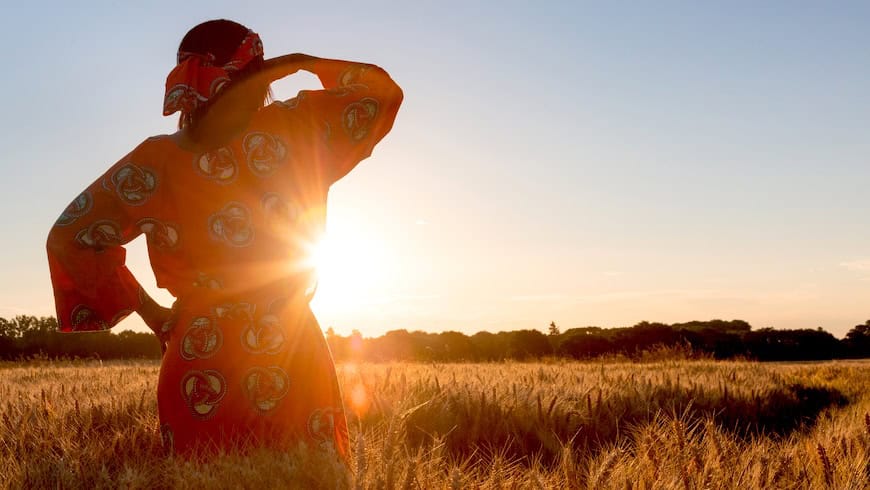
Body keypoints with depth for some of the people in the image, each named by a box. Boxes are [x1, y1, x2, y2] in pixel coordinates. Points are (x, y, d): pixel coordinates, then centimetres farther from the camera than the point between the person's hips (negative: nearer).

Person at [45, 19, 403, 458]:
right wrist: (302, 63, 10)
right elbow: (382, 91, 6)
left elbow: (69, 239, 0)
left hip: (200, 359, 1)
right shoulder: (292, 130, -7)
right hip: (294, 354, -1)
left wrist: (148, 310, 6)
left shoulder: (156, 161, -5)